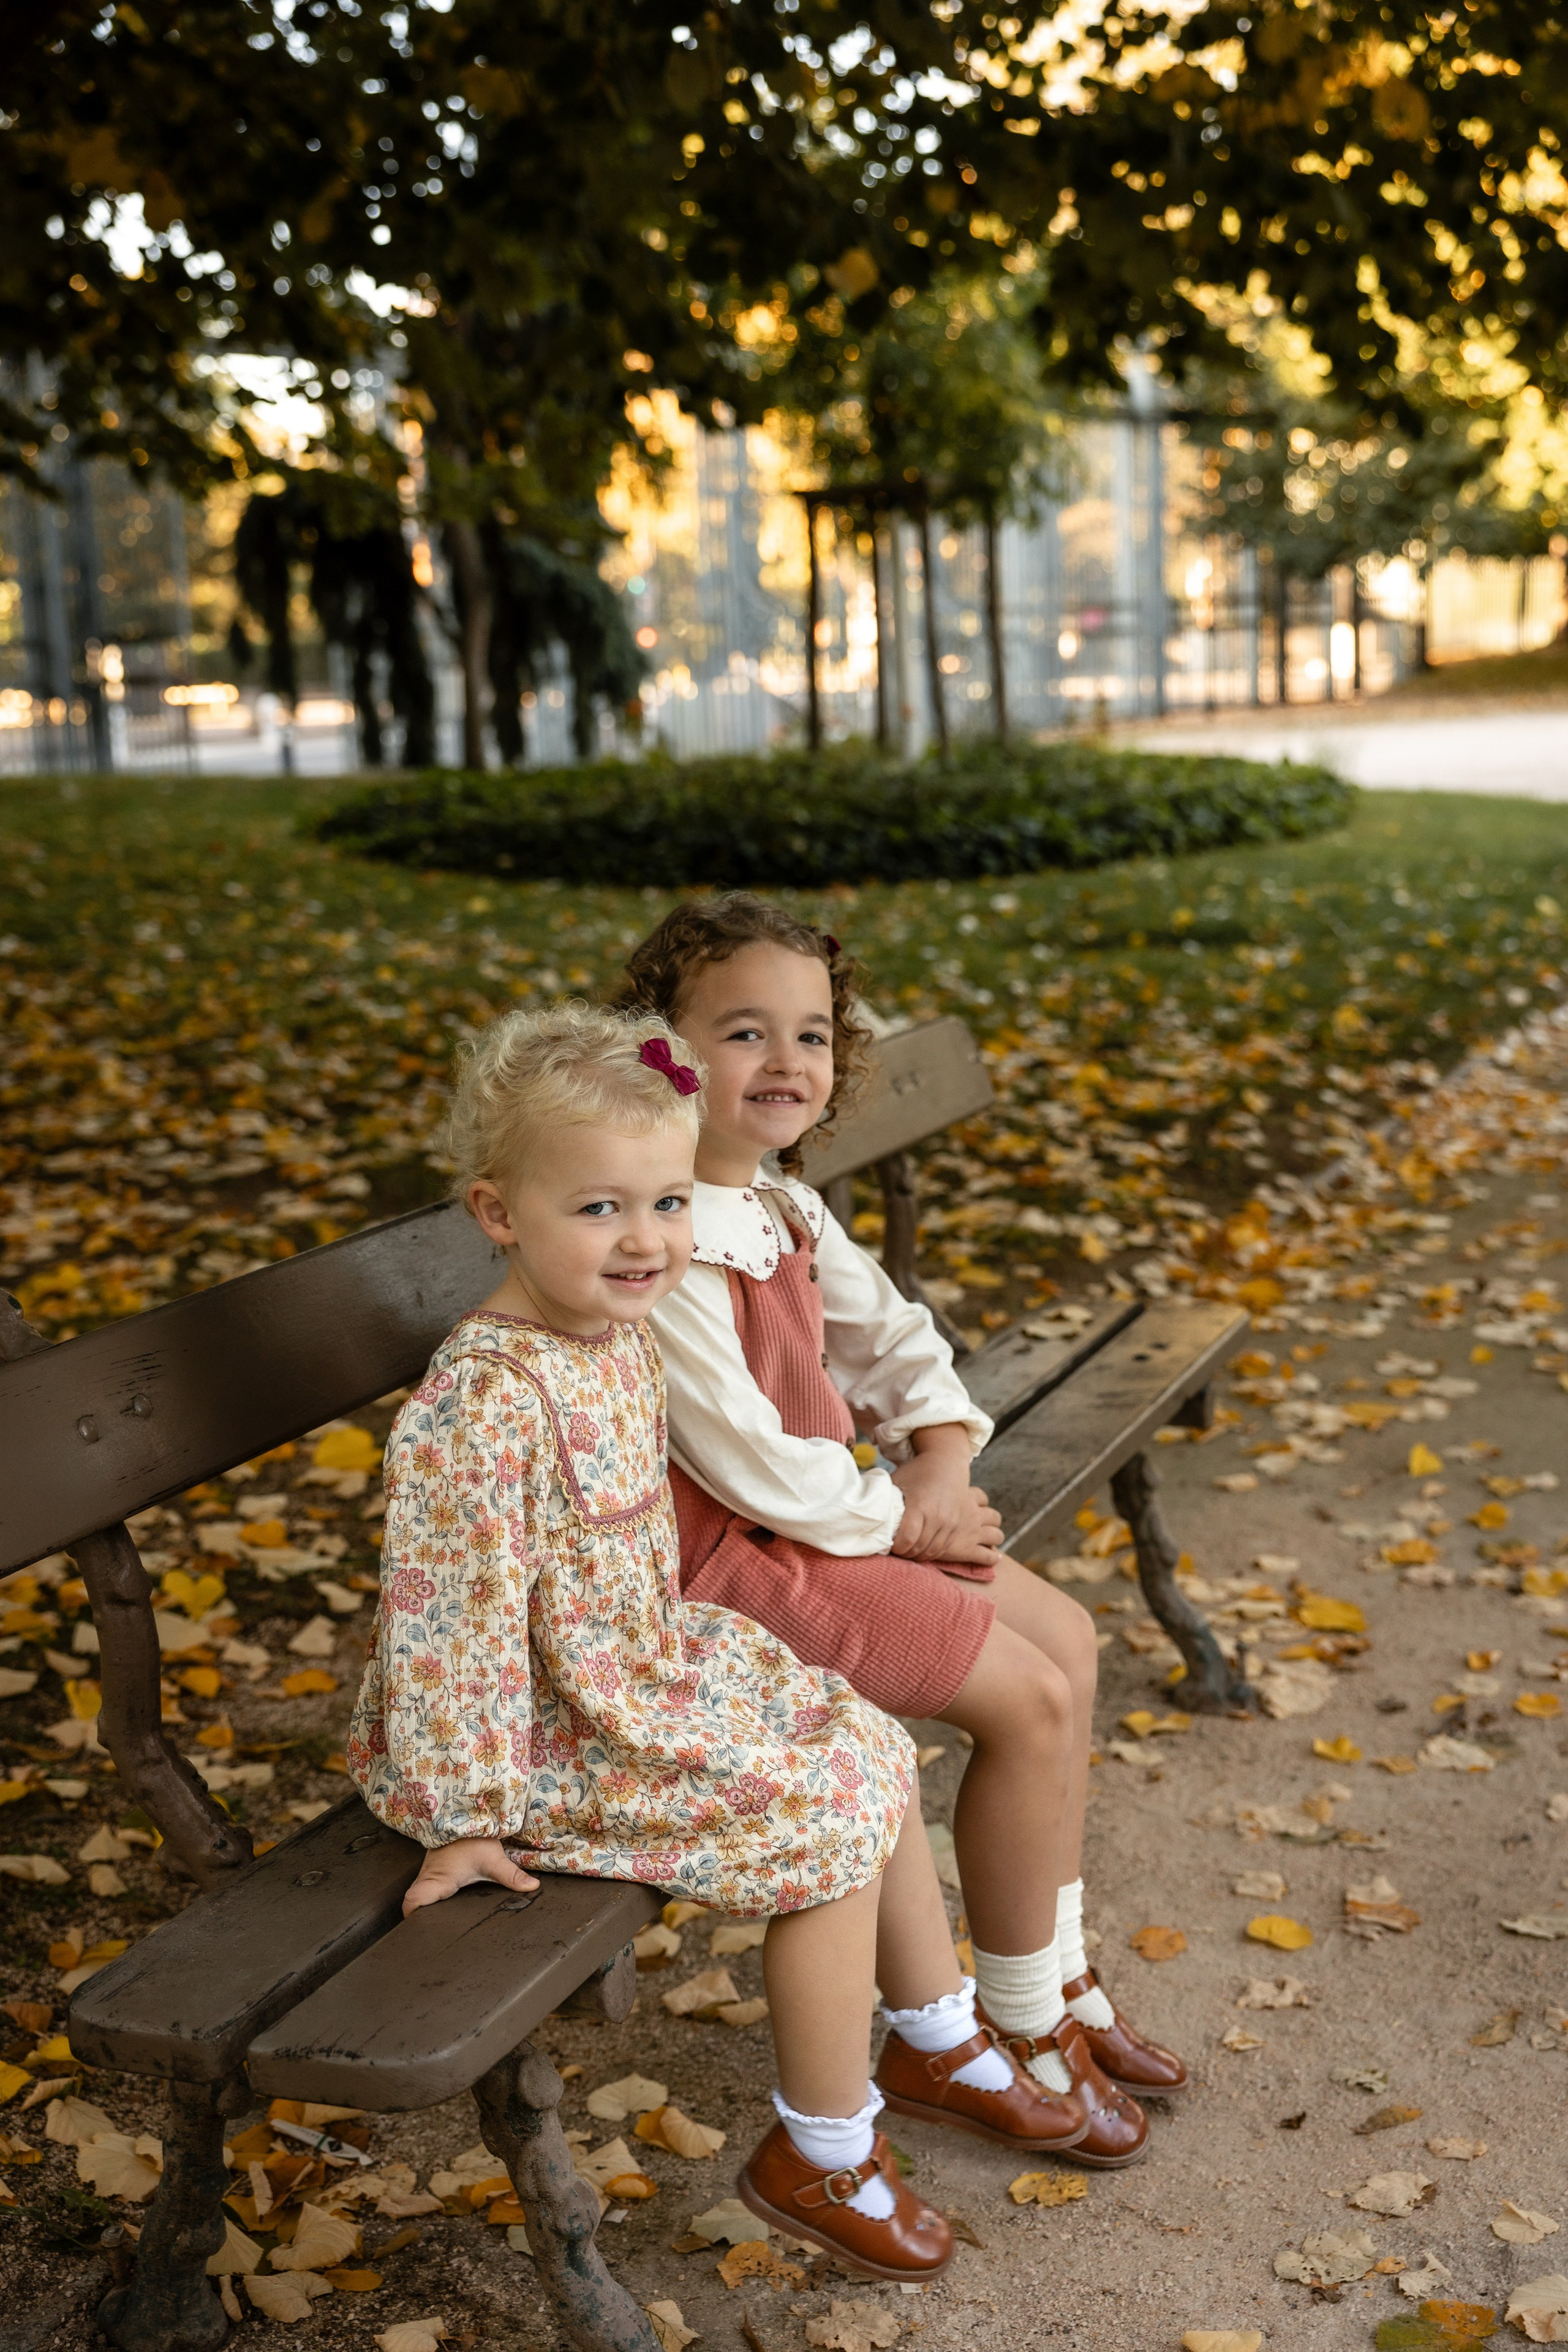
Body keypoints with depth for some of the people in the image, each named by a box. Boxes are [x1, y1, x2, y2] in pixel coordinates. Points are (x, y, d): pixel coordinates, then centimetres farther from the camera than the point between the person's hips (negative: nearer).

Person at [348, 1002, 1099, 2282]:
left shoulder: (622, 1329, -2)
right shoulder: (482, 1410, -32)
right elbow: (449, 1618, -28)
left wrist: (666, 1639, 19)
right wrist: (465, 1819, -22)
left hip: (645, 1660, 9)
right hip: (556, 1730, -9)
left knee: (879, 1752, 12)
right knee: (834, 1823, -10)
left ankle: (945, 2036, 36)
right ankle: (823, 2157, 11)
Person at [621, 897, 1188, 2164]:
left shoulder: (787, 1209, 6)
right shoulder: (670, 1252, -25)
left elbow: (894, 1337, 12)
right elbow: (746, 1460, -25)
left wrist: (941, 1459, -6)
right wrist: (897, 1517, -12)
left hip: (823, 1505, 10)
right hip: (738, 1552, -10)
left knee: (1067, 1638, 10)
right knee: (1030, 1703, -11)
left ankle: (1064, 1980, 23)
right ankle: (1026, 2028, 10)